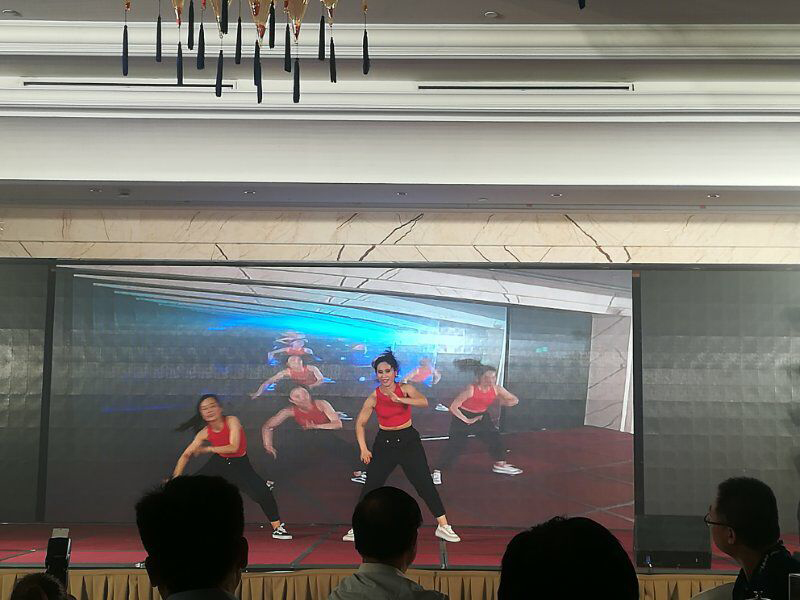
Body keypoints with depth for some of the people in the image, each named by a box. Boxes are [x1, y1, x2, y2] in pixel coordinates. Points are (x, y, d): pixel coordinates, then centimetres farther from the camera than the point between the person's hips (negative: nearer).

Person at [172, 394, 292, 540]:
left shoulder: (232, 421, -24)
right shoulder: (204, 433, -14)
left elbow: (234, 447, -33)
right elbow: (186, 455, -8)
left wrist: (208, 449, -31)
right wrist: (175, 478, -16)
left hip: (240, 464, -3)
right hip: (219, 463, 3)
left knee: (263, 493, -19)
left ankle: (277, 527, 0)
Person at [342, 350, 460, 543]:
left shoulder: (405, 389, -8)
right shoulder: (374, 398, -6)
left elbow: (424, 402, -26)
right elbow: (360, 424, -1)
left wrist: (400, 399, -37)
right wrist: (363, 449, -10)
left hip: (408, 440, -1)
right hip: (384, 442, 1)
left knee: (424, 483, -3)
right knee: (371, 485, 5)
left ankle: (443, 526, 4)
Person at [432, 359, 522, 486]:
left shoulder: (496, 389, -14)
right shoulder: (470, 389, -31)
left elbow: (514, 400, -3)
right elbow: (453, 407, -30)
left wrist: (501, 402, -18)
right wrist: (467, 420, -24)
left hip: (482, 416, 6)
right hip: (463, 417, -6)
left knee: (494, 437, 13)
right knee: (455, 445, -8)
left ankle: (500, 464, 35)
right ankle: (437, 471, -1)